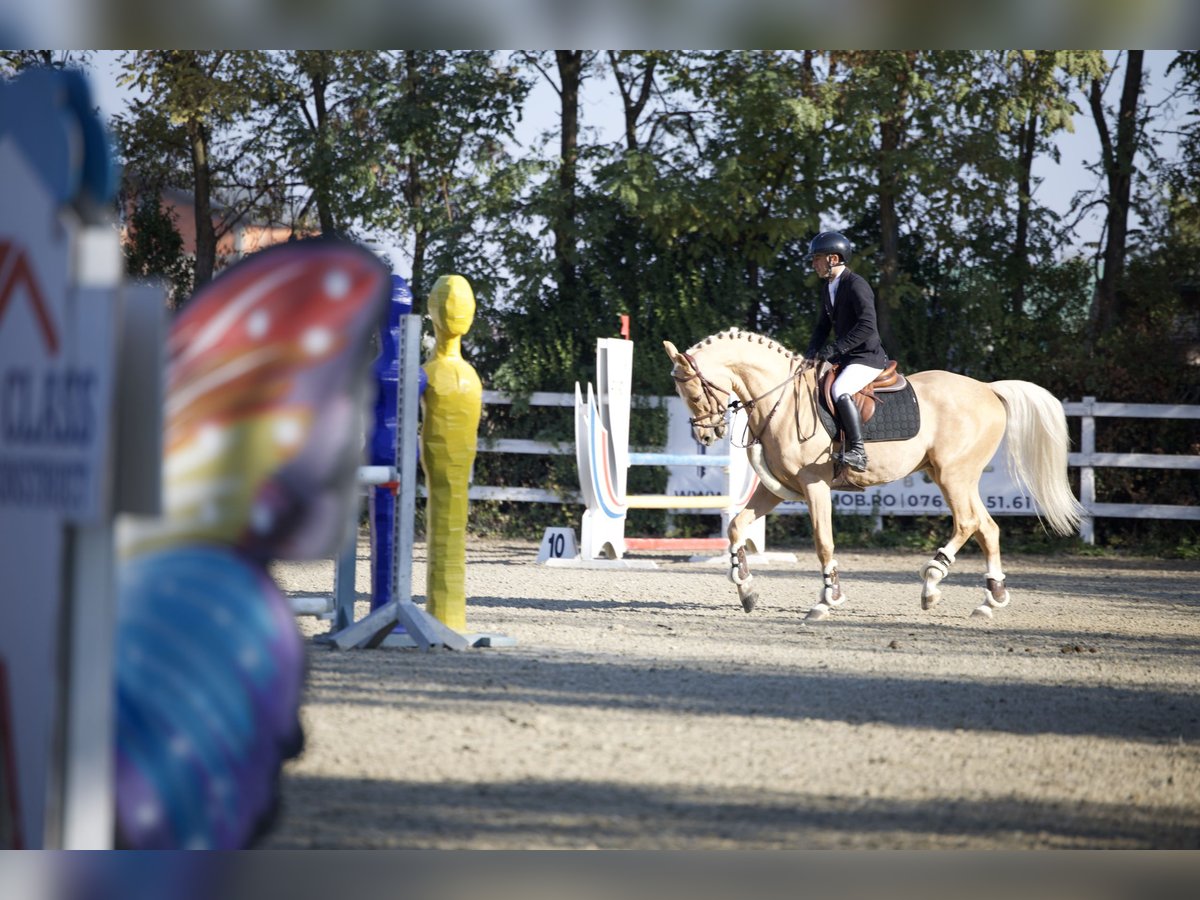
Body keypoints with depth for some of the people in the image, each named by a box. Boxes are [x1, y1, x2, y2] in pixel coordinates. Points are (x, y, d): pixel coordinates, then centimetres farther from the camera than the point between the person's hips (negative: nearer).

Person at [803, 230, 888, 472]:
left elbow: (867, 326, -26)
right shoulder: (827, 287, 13)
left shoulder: (856, 285, -16)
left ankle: (857, 452, -35)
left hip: (867, 357, -10)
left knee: (840, 391, -32)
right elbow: (823, 325, 21)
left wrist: (835, 349, -28)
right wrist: (813, 352, 2)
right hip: (844, 358, 10)